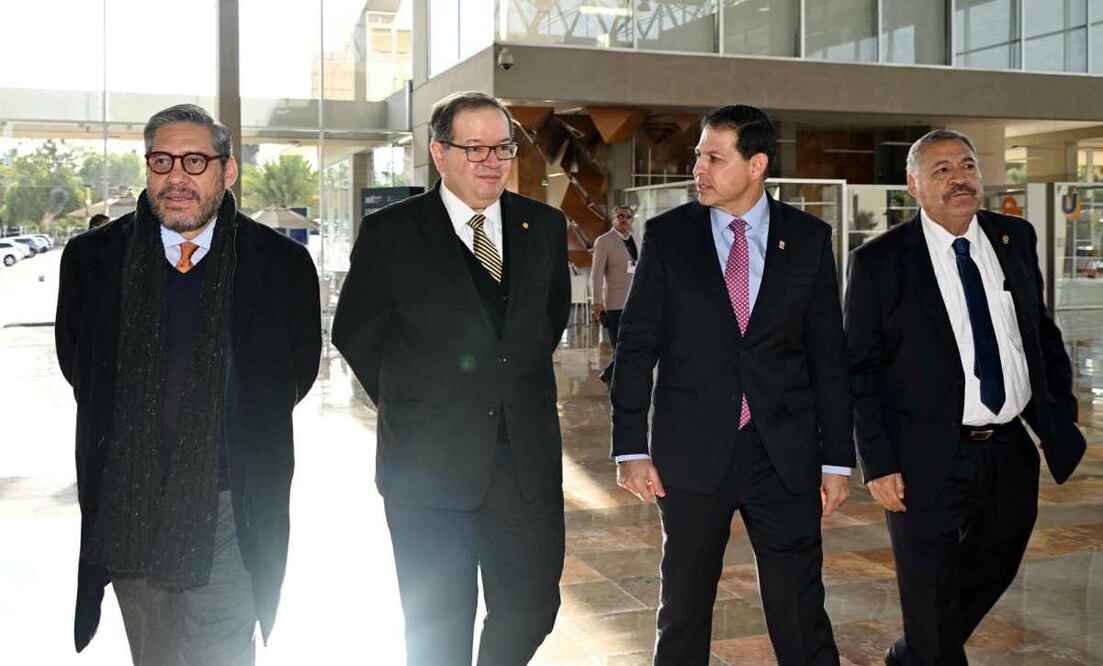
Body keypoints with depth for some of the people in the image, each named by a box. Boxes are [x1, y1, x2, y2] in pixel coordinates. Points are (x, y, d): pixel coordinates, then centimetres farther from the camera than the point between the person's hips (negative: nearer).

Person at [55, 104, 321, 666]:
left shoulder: (281, 264, -5)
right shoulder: (93, 257, 1)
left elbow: (296, 371, 7)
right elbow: (76, 362, 12)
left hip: (228, 514, -2)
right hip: (126, 510, 2)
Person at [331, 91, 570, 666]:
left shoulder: (545, 226, 6)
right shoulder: (389, 232, -4)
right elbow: (354, 332, 5)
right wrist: (405, 401, 5)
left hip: (528, 460, 3)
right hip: (429, 463, -3)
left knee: (532, 607, 9)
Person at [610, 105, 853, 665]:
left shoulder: (809, 238, 3)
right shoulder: (666, 236, 1)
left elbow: (829, 355, 5)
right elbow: (635, 347, 1)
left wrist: (837, 458, 3)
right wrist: (631, 448, -4)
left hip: (786, 455, 0)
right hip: (692, 454, 0)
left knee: (800, 613, 5)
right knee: (682, 610, 12)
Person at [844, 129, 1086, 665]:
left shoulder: (1016, 239, 5)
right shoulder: (879, 261, -9)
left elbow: (1042, 332, 14)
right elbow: (859, 370, -8)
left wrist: (1061, 419, 7)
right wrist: (878, 464, -13)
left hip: (1012, 454, 6)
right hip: (929, 462, -6)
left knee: (991, 576, 22)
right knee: (932, 602, 7)